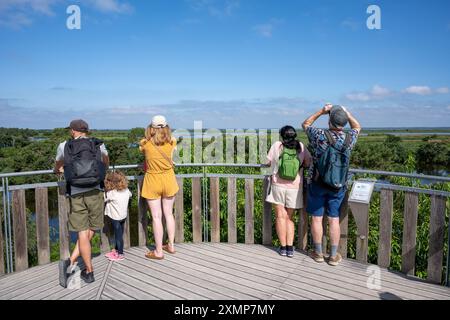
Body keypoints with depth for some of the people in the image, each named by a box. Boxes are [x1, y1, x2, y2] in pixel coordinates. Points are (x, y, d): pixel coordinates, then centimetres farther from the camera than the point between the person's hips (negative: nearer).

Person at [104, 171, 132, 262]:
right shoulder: (126, 190, -5)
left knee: (118, 235, 5)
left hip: (116, 217, -7)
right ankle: (116, 250, 36)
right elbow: (130, 195, 15)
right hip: (123, 216, 7)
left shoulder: (111, 193, -23)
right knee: (119, 234, 19)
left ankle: (120, 254, 16)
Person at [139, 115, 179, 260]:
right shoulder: (171, 142, -8)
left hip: (152, 182, -2)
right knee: (168, 213, 16)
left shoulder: (145, 144, -13)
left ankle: (158, 252, 14)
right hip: (169, 180, 3)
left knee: (156, 217, 5)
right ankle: (171, 245, 28)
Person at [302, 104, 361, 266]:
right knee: (334, 220, 11)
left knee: (316, 218, 10)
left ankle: (318, 253, 23)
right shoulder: (349, 139, -8)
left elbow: (305, 124, 3)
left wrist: (321, 111, 2)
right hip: (337, 187, 2)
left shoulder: (320, 136, -16)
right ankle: (334, 256, 20)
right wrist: (346, 112, 8)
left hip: (317, 184, -2)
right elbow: (357, 127, 17)